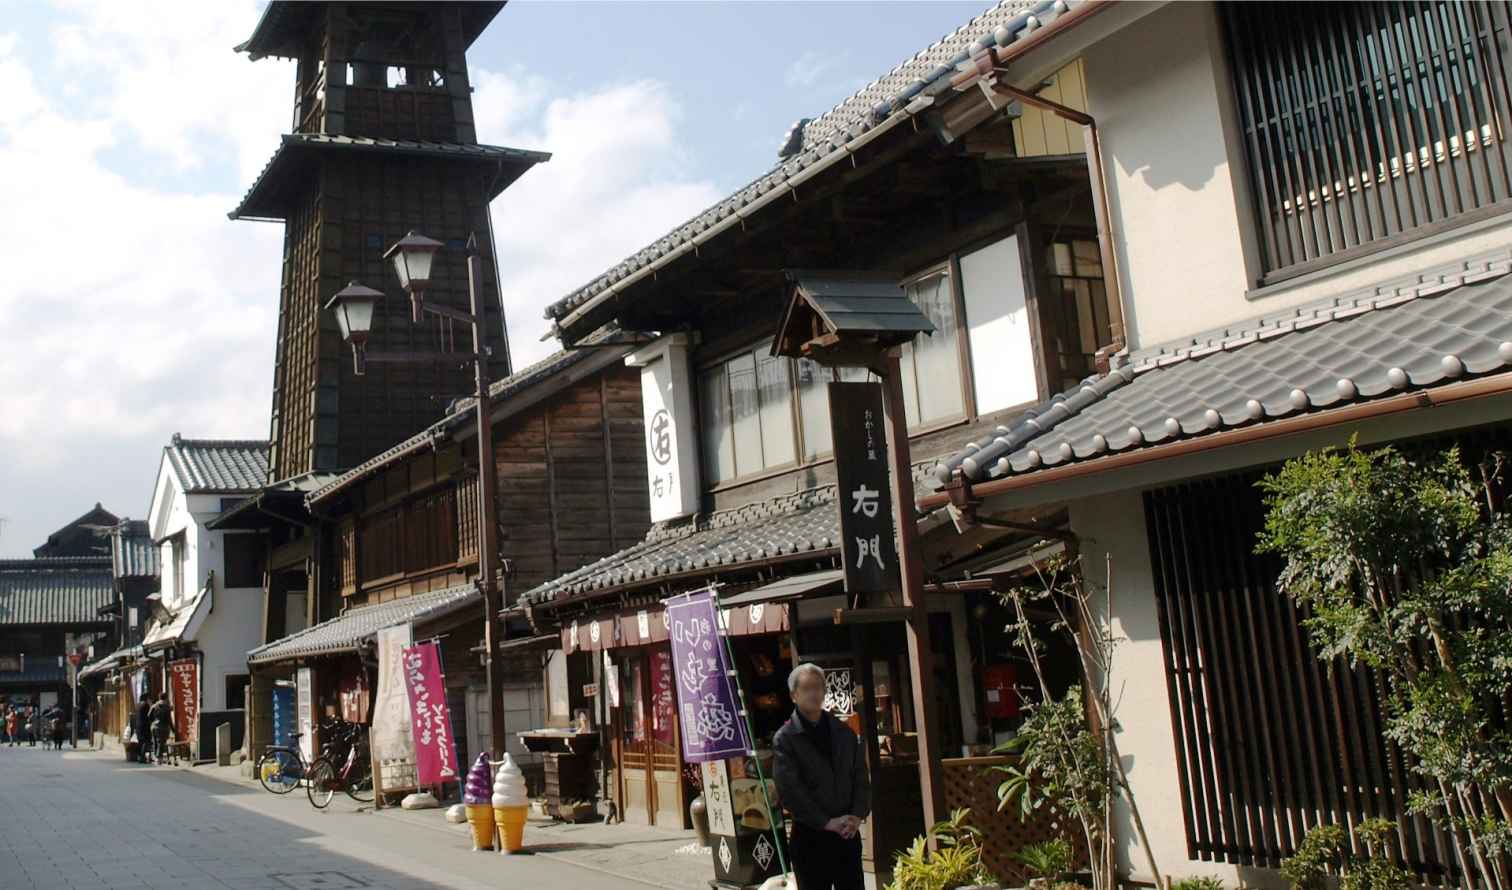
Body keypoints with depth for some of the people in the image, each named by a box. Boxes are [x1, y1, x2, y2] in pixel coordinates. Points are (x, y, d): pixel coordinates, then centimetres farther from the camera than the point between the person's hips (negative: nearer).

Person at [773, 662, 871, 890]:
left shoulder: (844, 733, 11)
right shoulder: (785, 739, -4)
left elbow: (861, 778, 10)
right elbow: (789, 789, -12)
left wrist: (858, 815, -7)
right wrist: (826, 822, -15)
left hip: (848, 834, 4)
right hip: (810, 836, -4)